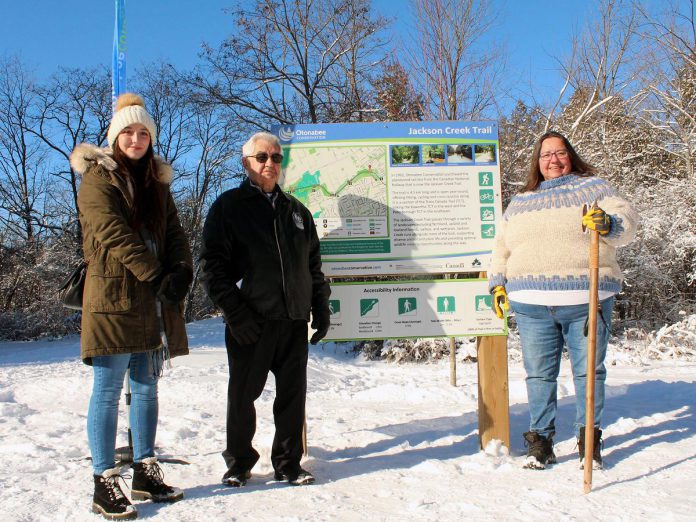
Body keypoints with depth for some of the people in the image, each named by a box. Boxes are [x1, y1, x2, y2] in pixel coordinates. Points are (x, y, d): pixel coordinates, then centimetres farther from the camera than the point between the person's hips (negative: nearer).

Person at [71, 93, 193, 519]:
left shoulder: (157, 181, 17)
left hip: (154, 302, 7)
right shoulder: (99, 179, -3)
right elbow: (115, 236, -14)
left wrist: (181, 273, -10)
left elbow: (174, 232, 8)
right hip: (114, 297, -6)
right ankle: (105, 483, 3)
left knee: (147, 388, 11)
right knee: (108, 391, -3)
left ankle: (146, 471, 21)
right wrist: (156, 276, -18)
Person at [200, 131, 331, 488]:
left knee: (292, 394, 8)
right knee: (242, 395, 6)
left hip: (294, 320, 4)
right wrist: (234, 311, -14)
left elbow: (314, 265, 20)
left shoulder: (296, 210, 17)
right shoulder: (229, 206, 2)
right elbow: (211, 265, -6)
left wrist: (321, 308, 12)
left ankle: (288, 464, 22)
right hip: (250, 323, -4)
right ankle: (239, 463, 23)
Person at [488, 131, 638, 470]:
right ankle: (540, 440, 16)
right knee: (539, 374, 5)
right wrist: (497, 283, 14)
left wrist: (608, 224, -20)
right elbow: (502, 247, 25)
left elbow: (628, 222, 2)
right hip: (531, 304, 2)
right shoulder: (520, 202, 21)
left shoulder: (593, 188, 12)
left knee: (589, 372, 3)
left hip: (586, 300, -2)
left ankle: (589, 440, 17)